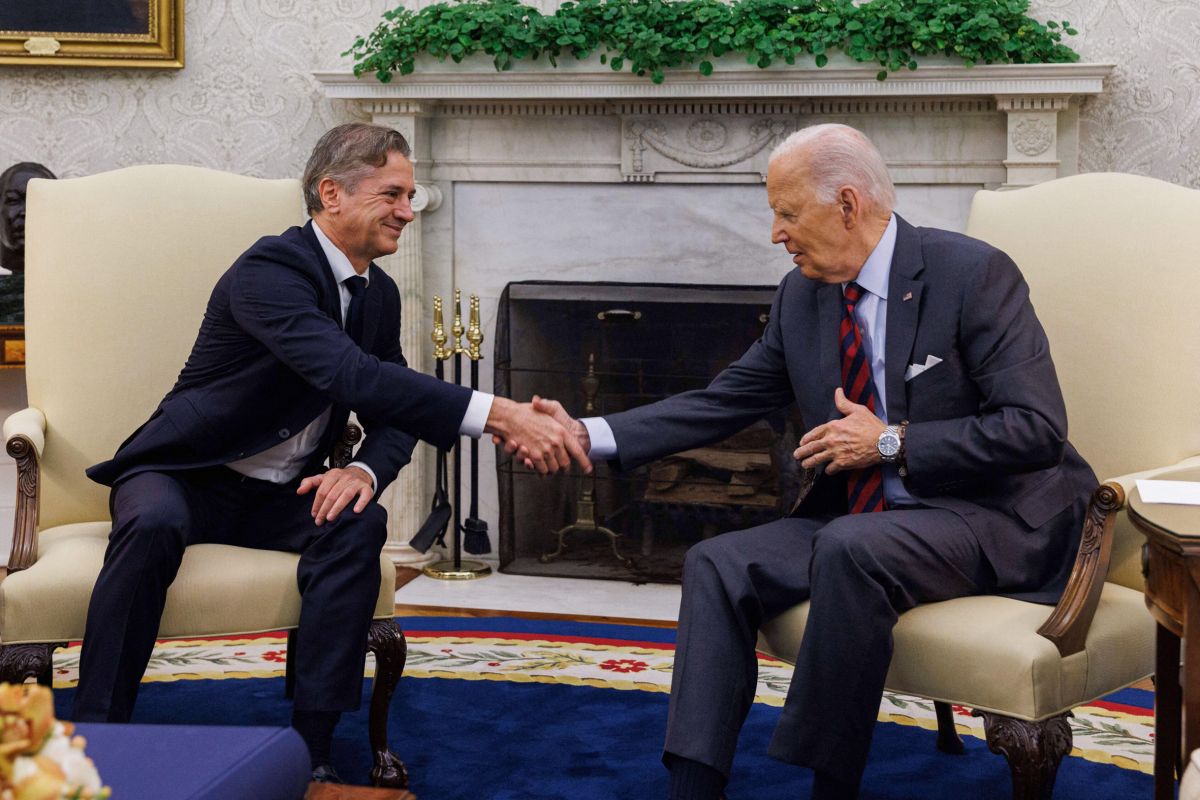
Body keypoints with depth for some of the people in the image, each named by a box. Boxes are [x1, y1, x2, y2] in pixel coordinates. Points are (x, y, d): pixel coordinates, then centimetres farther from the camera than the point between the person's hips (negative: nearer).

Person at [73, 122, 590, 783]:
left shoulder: (380, 294, 5)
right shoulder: (270, 270, -23)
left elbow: (393, 412, 9)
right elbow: (351, 376, -38)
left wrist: (367, 470, -18)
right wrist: (498, 415, -45)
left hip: (284, 495, 6)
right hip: (187, 477, -6)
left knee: (360, 525, -24)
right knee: (153, 526, -37)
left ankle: (311, 746, -24)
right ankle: (95, 735, -27)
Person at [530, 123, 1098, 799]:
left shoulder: (974, 275, -13)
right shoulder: (802, 295, 8)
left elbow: (1038, 429, -18)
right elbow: (722, 402, 11)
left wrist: (893, 443, -18)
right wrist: (590, 435, 0)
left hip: (988, 517, -7)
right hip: (854, 524, 7)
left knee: (851, 548, -34)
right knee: (718, 565, -11)